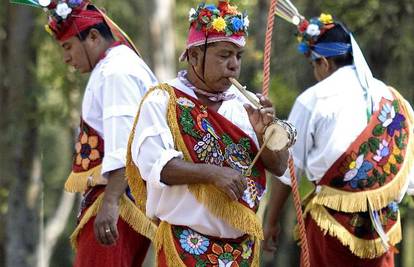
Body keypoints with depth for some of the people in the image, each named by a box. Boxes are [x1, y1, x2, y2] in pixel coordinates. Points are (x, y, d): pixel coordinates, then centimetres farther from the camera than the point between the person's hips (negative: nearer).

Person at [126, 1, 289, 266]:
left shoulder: (245, 104, 9)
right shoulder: (162, 101, -4)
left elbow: (279, 167, 7)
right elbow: (154, 164, -17)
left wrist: (264, 133, -12)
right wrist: (212, 173, -25)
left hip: (243, 244, 5)